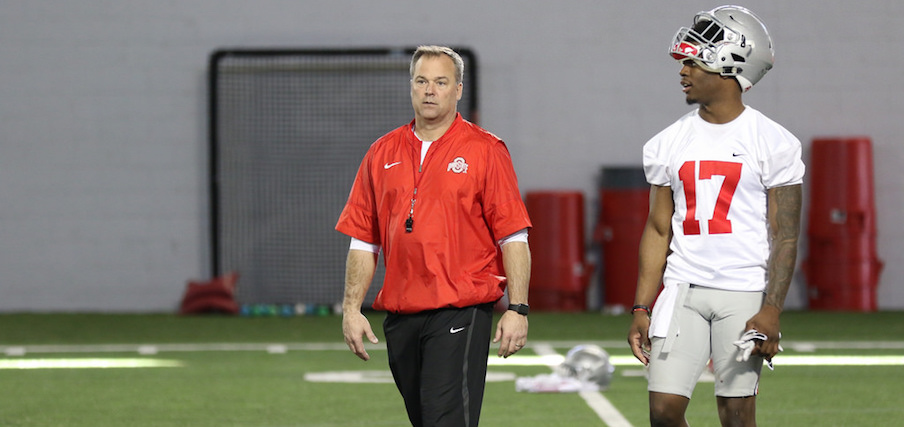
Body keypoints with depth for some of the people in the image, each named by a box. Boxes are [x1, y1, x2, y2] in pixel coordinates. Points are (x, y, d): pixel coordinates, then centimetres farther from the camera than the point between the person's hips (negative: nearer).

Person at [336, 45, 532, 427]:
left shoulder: (485, 150, 1)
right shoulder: (382, 153, 12)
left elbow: (514, 237, -2)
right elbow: (363, 241, 14)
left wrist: (517, 309, -10)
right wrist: (351, 309, 7)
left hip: (461, 312, -5)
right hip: (400, 316, 5)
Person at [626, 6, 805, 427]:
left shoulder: (772, 142, -4)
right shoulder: (669, 143, 8)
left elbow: (785, 236, -5)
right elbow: (658, 230, 12)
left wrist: (771, 311, -14)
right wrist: (641, 308, 6)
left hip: (744, 293, -3)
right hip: (683, 290, 4)